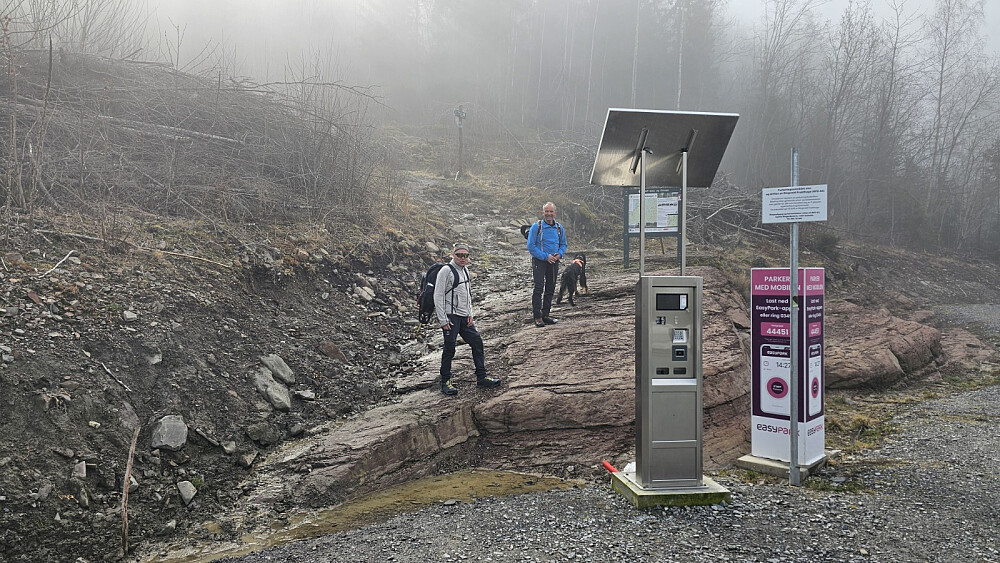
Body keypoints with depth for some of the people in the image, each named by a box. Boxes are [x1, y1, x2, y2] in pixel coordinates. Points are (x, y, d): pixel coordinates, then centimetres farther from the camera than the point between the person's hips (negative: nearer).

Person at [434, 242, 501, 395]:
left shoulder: (465, 270, 14)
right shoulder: (446, 271, -11)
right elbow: (438, 296, -13)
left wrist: (470, 315, 12)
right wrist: (443, 320, -16)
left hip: (464, 317, 8)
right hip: (451, 316, -8)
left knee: (477, 342, 7)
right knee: (449, 348, -5)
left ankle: (481, 377, 17)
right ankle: (445, 382, 6)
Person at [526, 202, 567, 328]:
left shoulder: (559, 228, 8)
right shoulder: (536, 227, -6)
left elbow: (563, 244, 17)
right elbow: (531, 246, -9)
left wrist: (559, 254, -5)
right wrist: (545, 256, -16)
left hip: (554, 262, 5)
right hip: (539, 261, -5)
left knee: (550, 289, 9)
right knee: (539, 288, -11)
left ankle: (545, 315, 18)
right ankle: (537, 317, -8)